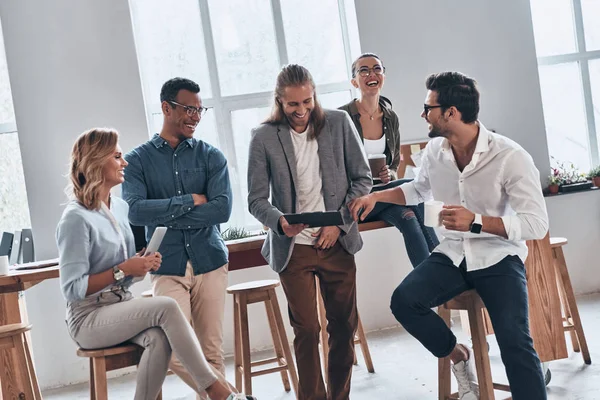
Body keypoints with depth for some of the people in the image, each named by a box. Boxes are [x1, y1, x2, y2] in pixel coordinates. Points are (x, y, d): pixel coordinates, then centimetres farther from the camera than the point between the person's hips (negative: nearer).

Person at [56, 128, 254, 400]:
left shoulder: (120, 207, 9)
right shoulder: (75, 219, -14)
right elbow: (72, 289, -17)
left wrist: (141, 264, -1)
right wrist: (122, 270, -20)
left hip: (121, 307, 7)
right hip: (88, 320, -7)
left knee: (159, 338, -26)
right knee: (167, 308, -27)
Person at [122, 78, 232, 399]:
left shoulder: (211, 156, 6)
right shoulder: (138, 160, 4)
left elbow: (222, 208, -8)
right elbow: (135, 211, -11)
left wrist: (165, 216, -10)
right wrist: (189, 201, -9)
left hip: (210, 263, 1)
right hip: (167, 267, -1)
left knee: (212, 350, 3)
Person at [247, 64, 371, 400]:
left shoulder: (339, 123, 0)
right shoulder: (264, 137, -5)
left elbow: (362, 179, 4)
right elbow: (257, 199, -4)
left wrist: (340, 223, -6)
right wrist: (280, 221, -24)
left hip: (336, 243, 2)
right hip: (294, 247, -2)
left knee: (344, 325, 9)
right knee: (307, 331, 0)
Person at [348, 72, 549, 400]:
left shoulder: (510, 157, -18)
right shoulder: (434, 150, 0)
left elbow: (537, 224, -21)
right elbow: (419, 189, 22)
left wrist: (475, 221, -31)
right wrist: (375, 196, 8)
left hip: (499, 258, -5)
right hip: (452, 255, 5)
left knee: (514, 340, -24)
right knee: (403, 301, -18)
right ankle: (457, 355, 7)